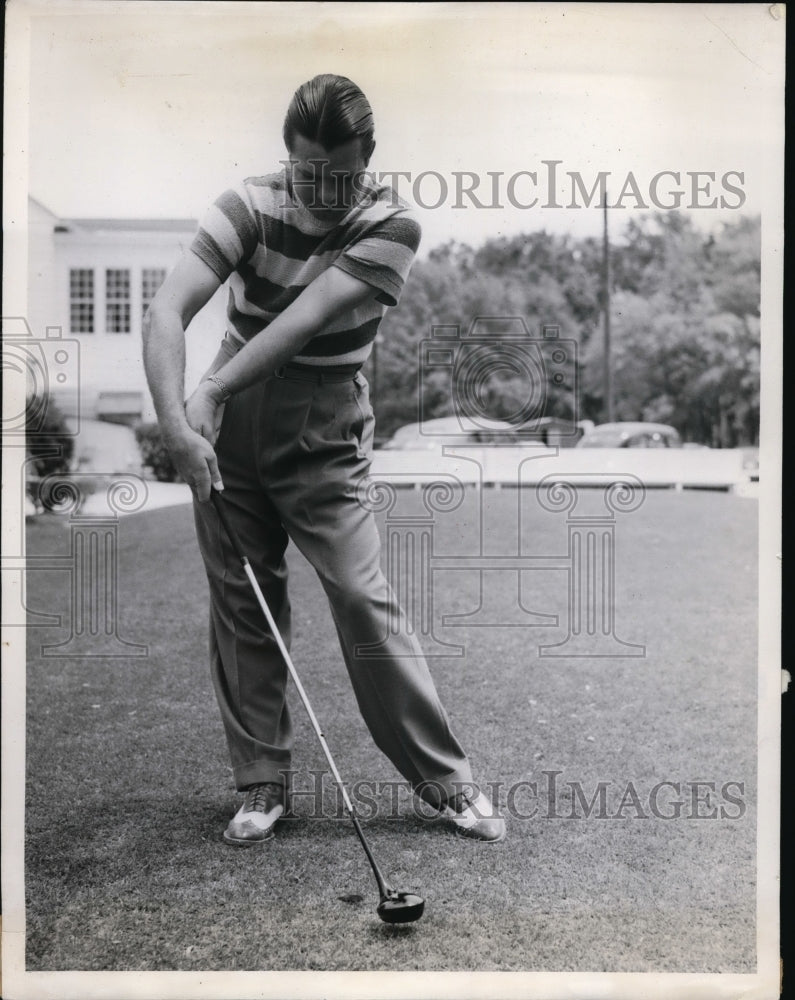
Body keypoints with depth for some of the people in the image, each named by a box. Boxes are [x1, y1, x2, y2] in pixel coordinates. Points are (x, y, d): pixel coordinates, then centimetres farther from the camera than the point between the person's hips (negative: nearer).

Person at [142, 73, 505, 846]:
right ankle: (262, 784, 19)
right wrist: (176, 422, -36)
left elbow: (304, 320, -23)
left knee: (364, 598, -8)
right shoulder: (249, 207, -12)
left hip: (324, 441, -1)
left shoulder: (391, 225, -13)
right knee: (240, 604, 5)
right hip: (224, 435, 2)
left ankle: (445, 779, 5)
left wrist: (211, 389, -30)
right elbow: (168, 310, -23)